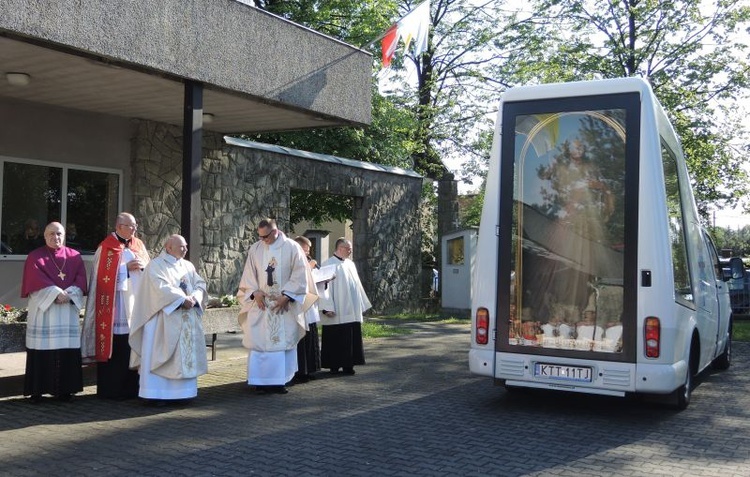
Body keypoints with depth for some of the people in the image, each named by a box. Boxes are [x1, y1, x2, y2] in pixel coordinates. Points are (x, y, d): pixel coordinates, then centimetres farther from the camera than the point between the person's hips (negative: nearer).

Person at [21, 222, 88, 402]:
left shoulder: (74, 256, 14)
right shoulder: (35, 257, 7)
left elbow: (81, 279, 3)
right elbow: (36, 279, -7)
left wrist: (68, 293, -14)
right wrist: (56, 293, -18)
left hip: (68, 310, 2)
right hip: (42, 308, -2)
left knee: (67, 350, -1)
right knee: (41, 350, -4)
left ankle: (64, 389, 6)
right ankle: (37, 390, 1)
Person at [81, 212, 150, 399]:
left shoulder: (138, 245, 15)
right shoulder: (106, 247, -4)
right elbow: (105, 275, -10)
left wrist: (143, 266, -4)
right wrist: (127, 268, -14)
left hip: (136, 304, 6)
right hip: (116, 308, -5)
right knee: (116, 348, -4)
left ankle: (131, 387, 13)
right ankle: (111, 389, 5)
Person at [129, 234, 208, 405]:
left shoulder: (188, 266, 16)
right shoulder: (155, 265, -3)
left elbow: (200, 284, 8)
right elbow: (162, 288, -16)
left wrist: (194, 298, -12)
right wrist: (182, 299, -20)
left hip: (187, 320, 6)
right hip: (164, 320, -6)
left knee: (186, 354, 5)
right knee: (161, 354, -6)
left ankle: (182, 390, 11)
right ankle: (156, 393, -3)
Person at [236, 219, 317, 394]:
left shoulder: (292, 247, -3)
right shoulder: (255, 249, 6)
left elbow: (299, 275, -6)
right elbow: (248, 275, 10)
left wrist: (286, 296, -13)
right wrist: (255, 292, -7)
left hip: (284, 305, -2)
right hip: (261, 304, 2)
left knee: (283, 342, 0)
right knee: (260, 342, -1)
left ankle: (280, 380, 6)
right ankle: (262, 381, 4)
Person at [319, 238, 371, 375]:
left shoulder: (350, 264, 14)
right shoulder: (329, 264, -8)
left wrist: (362, 305, 17)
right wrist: (328, 307, -20)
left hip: (352, 312, 7)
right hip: (337, 312, -7)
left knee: (351, 339, 6)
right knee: (336, 338, -1)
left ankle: (347, 364, 13)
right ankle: (334, 365, 8)